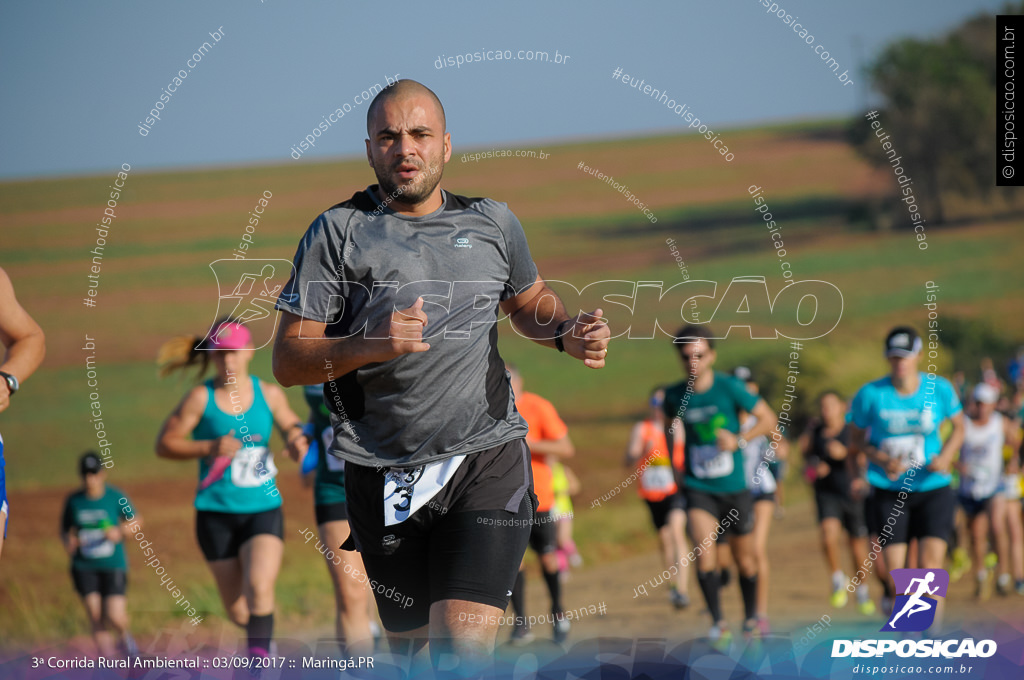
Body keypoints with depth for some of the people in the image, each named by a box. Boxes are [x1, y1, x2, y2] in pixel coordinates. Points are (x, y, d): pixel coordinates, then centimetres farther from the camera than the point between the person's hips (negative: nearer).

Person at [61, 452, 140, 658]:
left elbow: (136, 521, 7)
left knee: (115, 617, -11)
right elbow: (65, 531, 12)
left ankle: (124, 637, 23)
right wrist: (68, 542, -11)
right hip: (84, 567, 2)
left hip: (113, 565, -2)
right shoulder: (73, 501, 2)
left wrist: (121, 532, -13)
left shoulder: (116, 497, -3)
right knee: (95, 616, -8)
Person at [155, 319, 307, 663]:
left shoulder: (269, 394, 3)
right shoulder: (201, 398, -5)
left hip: (264, 509, 1)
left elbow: (291, 425, 19)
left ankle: (259, 661, -18)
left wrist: (298, 440, -5)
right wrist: (210, 448, -18)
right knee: (238, 612, 5)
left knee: (259, 587, -23)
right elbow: (164, 443, -4)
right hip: (217, 514, 0)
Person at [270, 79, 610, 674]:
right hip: (384, 477, 0)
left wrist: (568, 333, 6)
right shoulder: (338, 233, 1)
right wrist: (369, 345, -21)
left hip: (487, 464, 0)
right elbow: (287, 361, -4)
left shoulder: (493, 223, 9)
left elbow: (529, 302, 29)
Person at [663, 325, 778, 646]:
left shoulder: (729, 387, -11)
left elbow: (768, 418, -4)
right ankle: (718, 622, -10)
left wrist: (739, 440, -18)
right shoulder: (674, 396, -3)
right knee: (704, 552, -20)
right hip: (697, 489, 1)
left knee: (744, 557, 11)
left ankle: (751, 617, 34)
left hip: (734, 487, -1)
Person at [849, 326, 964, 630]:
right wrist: (882, 459, -14)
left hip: (933, 488, 0)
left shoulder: (939, 389, -4)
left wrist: (946, 455, -7)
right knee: (894, 570, -3)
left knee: (929, 565, -14)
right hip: (889, 491, 0)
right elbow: (855, 439, 5)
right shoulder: (870, 394, -7)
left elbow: (959, 426, 12)